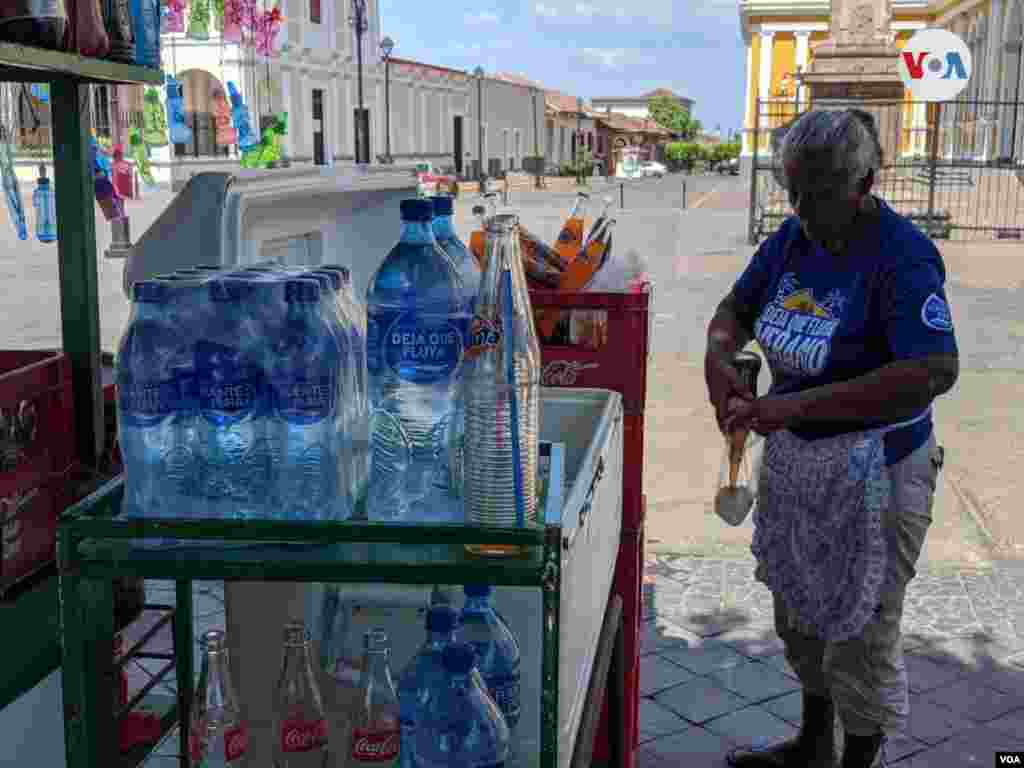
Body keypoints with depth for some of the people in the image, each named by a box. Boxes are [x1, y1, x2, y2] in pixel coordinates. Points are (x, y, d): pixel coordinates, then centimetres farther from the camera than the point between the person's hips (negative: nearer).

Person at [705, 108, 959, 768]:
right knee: (801, 613, 23)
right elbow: (737, 308, 12)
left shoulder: (901, 257, -23)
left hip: (871, 473, -8)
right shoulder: (793, 237, -1)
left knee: (859, 631, 7)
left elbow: (935, 372, -36)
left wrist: (798, 405, -38)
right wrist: (718, 356, -12)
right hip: (793, 458, 8)